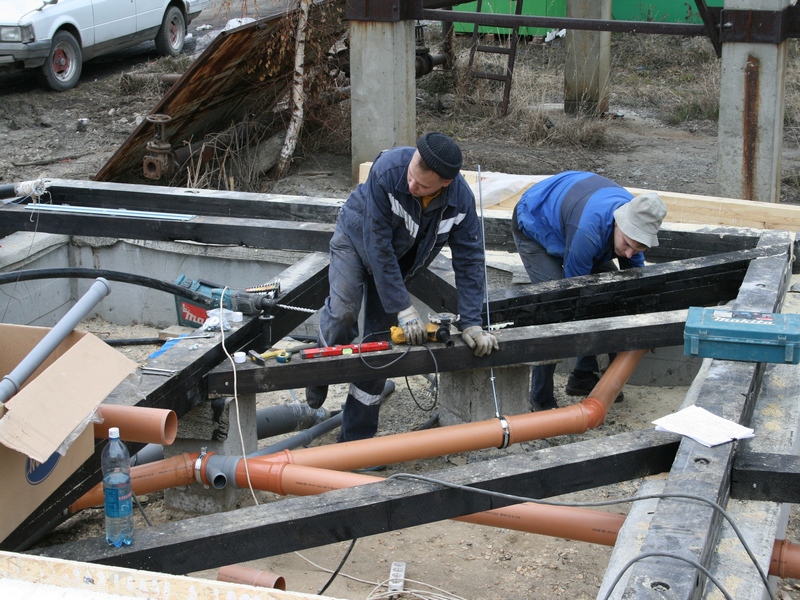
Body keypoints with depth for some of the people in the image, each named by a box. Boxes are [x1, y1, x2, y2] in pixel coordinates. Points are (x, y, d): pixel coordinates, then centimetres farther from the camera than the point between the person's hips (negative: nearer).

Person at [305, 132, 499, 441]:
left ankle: (356, 438, 7)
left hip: (400, 261, 2)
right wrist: (404, 309, -35)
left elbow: (469, 261, -20)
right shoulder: (387, 170, -39)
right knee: (344, 309, -26)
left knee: (380, 340, -3)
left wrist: (471, 324, -26)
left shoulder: (461, 201, -30)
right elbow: (378, 247, -35)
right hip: (357, 238, -2)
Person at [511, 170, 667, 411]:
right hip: (534, 226, -8)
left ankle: (583, 377, 13)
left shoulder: (637, 218, -21)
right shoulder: (587, 231, -44)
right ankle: (541, 400, -12)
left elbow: (634, 270, -2)